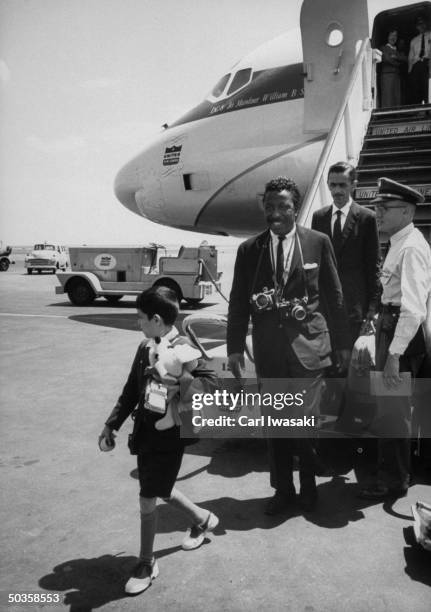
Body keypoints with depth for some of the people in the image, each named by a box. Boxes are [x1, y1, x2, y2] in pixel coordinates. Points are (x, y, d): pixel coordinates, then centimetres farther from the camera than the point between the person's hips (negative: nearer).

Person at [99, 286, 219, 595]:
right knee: (160, 490, 22)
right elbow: (131, 390, 10)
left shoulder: (184, 348, -16)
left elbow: (211, 382, -22)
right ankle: (202, 519, 48)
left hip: (170, 433, -7)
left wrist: (178, 378, -36)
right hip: (146, 428, 7)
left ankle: (147, 563, 25)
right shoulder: (145, 348, 3)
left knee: (148, 498, 2)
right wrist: (112, 425, 9)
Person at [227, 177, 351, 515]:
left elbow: (334, 295, 5)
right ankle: (283, 489, 31)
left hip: (307, 344, -2)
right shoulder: (249, 250, 4)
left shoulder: (318, 242, 1)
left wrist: (343, 341, 6)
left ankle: (308, 484, 30)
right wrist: (235, 347, 0)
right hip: (268, 348, 2)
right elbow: (238, 303, 5)